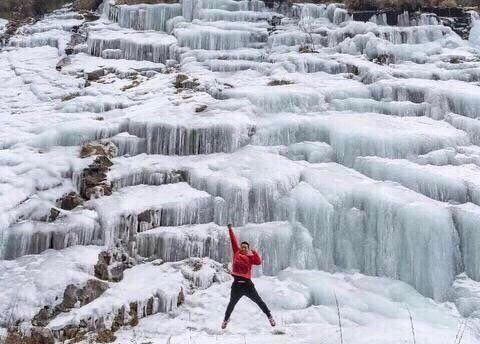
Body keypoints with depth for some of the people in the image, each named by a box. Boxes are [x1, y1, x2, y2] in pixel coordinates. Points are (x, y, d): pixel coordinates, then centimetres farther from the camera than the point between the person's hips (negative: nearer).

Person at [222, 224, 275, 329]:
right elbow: (233, 241, 6)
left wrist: (254, 252, -18)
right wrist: (230, 229, 7)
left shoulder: (251, 257, 2)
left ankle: (270, 316, 21)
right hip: (236, 285, 1)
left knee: (259, 301, 8)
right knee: (232, 303, 17)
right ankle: (226, 319, 36)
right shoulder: (236, 252, 6)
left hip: (247, 285, -1)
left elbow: (259, 262, -14)